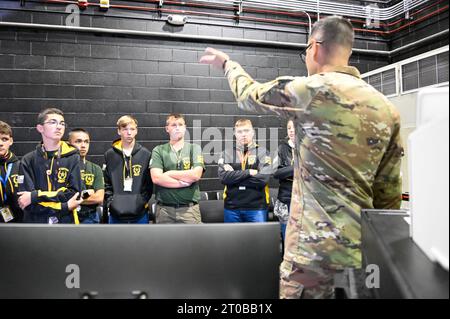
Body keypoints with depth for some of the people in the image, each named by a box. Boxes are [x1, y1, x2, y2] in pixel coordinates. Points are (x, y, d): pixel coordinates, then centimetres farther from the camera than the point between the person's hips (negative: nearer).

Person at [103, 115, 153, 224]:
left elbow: (150, 183, 2)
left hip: (140, 215, -1)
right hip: (116, 215, 1)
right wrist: (110, 202, -6)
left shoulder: (146, 154, 2)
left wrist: (143, 201, -9)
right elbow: (106, 183, 6)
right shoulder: (109, 155, 5)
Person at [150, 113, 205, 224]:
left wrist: (169, 174, -5)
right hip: (164, 209, 0)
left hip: (190, 208, 0)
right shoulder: (158, 151, 5)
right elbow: (156, 178, -10)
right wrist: (185, 182, -9)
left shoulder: (194, 148, 5)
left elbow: (196, 174, -11)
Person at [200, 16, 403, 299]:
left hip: (316, 247, -6)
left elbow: (249, 95, 5)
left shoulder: (314, 89, -12)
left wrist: (227, 62, 25)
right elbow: (390, 192, 9)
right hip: (363, 247, 7)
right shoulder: (388, 109, 6)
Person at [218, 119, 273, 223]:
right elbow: (223, 177, -9)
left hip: (257, 207, -2)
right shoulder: (227, 153, 7)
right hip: (232, 207, 2)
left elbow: (263, 179, -13)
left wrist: (234, 176, -10)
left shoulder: (262, 152, 1)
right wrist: (249, 172, -15)